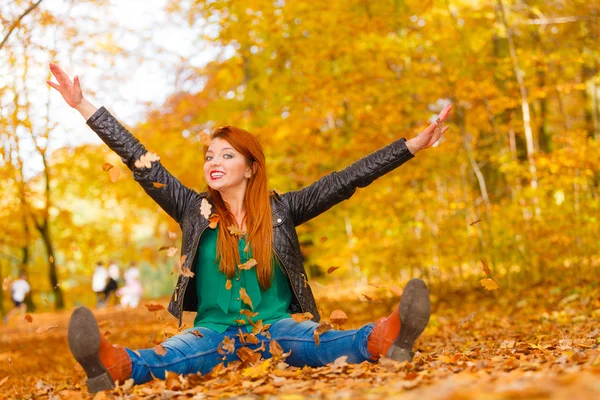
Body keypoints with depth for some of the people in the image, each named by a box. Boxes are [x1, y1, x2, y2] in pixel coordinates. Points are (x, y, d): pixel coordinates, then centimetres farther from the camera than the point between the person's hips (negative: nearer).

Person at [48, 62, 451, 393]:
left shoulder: (280, 210, 7)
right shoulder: (195, 210, 8)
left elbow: (346, 180, 3)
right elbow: (141, 162, 5)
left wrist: (414, 144, -1)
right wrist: (84, 105, 3)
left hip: (276, 328, 0)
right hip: (216, 331, 1)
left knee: (324, 343, -34)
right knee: (166, 357, -34)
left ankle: (382, 339, -63)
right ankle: (115, 364, -63)